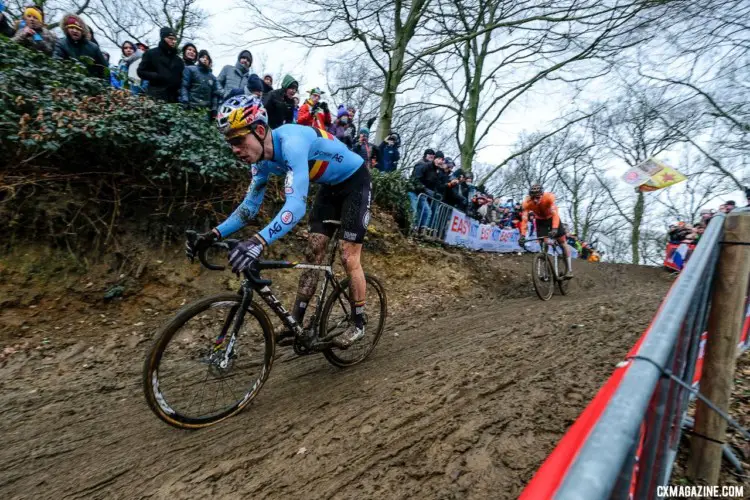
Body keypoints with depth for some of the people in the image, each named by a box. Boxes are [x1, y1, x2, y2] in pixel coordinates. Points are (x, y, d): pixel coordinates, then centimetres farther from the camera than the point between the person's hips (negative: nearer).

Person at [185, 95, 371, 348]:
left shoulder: (291, 142, -34)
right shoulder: (263, 160, -8)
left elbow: (296, 204, -46)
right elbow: (250, 205, 0)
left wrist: (259, 241, -58)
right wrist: (215, 234, -12)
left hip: (355, 182, -7)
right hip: (330, 186, 8)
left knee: (348, 257, -8)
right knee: (313, 253, 2)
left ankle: (358, 324, 10)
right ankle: (296, 322, 10)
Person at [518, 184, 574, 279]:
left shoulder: (549, 197, -36)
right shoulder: (527, 203, -32)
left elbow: (555, 214, -44)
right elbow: (524, 219, -36)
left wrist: (554, 229, -59)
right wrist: (522, 235, -47)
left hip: (552, 217, -1)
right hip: (540, 220, 1)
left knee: (562, 242, -1)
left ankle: (569, 269, 7)